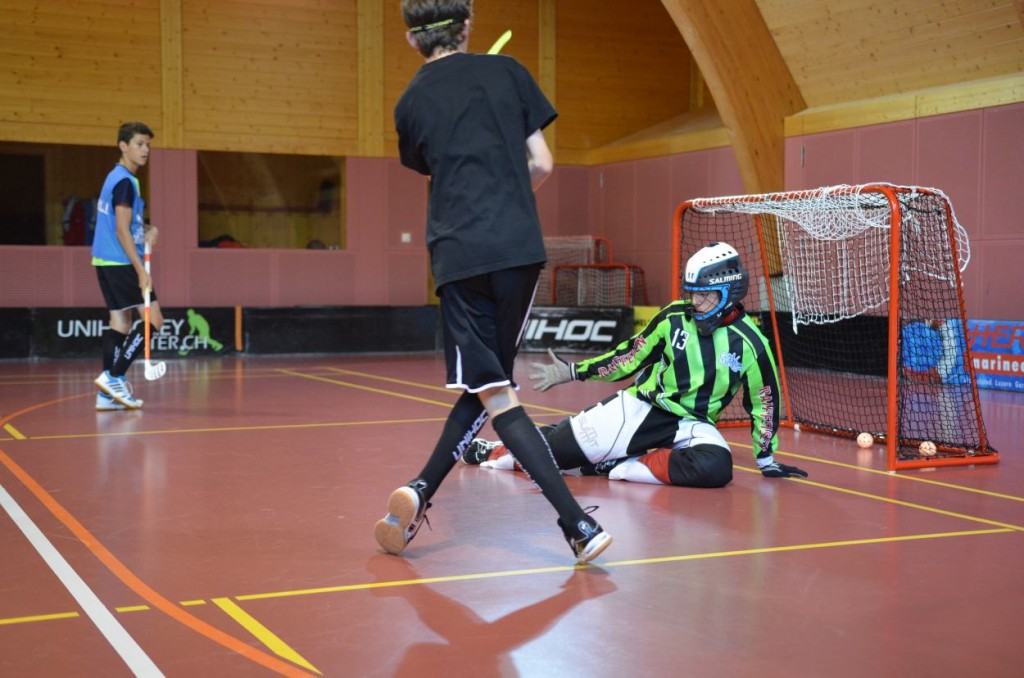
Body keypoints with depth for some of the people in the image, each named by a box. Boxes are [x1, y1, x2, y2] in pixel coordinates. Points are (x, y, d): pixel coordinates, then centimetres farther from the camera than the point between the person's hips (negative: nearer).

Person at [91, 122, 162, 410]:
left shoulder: (116, 178, 16)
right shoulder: (125, 181, -13)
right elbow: (122, 231, -18)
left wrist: (148, 229, 9)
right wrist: (141, 271, -20)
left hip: (106, 262, 10)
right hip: (121, 263, -10)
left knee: (120, 322, 9)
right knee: (153, 320, -7)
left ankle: (107, 394, 7)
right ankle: (113, 377, -10)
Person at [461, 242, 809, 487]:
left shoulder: (750, 343, -9)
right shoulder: (674, 317, -4)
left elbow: (764, 402, 1)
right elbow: (631, 357, 6)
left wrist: (767, 459, 4)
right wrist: (572, 372, 5)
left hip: (692, 426, -1)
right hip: (640, 408, 1)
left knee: (716, 467, -35)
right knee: (558, 448, -9)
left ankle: (619, 467, -22)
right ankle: (497, 453, 19)